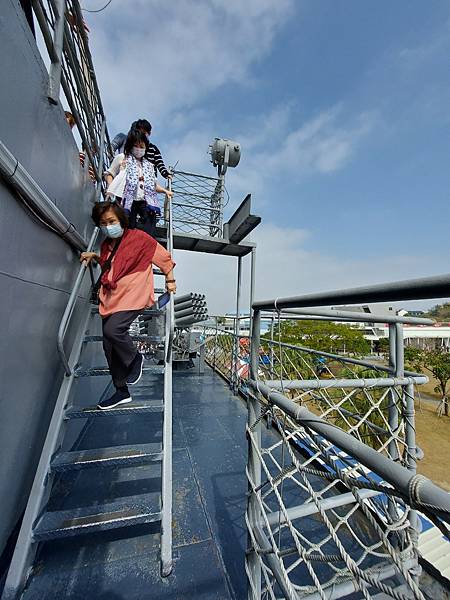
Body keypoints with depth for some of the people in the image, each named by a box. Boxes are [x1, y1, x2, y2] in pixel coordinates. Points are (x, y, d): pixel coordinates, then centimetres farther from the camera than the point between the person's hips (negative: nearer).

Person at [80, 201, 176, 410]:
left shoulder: (138, 237, -4)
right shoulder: (106, 245, 17)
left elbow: (163, 256, 0)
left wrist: (170, 280, 0)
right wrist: (93, 256, 23)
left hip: (133, 296, -7)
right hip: (111, 299, 8)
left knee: (112, 330, -30)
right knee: (109, 346, 6)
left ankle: (135, 358, 3)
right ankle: (122, 392, 22)